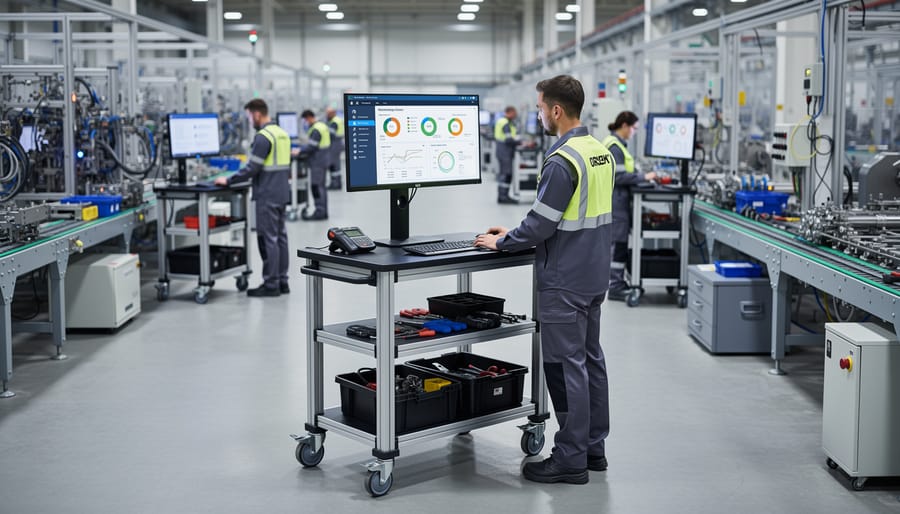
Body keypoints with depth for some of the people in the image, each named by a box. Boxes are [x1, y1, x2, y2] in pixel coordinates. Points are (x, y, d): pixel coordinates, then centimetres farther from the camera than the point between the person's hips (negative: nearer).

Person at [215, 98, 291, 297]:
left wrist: (229, 180, -10)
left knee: (268, 239, -4)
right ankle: (282, 281, 16)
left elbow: (252, 168, -19)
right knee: (280, 236, 11)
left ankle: (271, 284, -1)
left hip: (268, 195, -9)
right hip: (281, 193, 9)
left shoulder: (263, 137, -16)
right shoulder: (282, 133, 13)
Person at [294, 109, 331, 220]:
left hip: (318, 162, -10)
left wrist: (299, 152, -10)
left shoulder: (316, 130, -18)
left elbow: (311, 147, -21)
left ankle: (320, 212, -6)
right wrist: (302, 149, 16)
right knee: (321, 186, 15)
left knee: (316, 186, -7)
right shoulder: (323, 126, 13)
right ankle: (323, 212, 19)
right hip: (324, 159, 10)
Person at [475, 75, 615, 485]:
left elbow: (541, 224, -20)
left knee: (566, 366, -2)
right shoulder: (602, 152, 9)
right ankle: (593, 448, 24)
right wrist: (517, 233, 15)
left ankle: (570, 460, 5)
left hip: (565, 282, -10)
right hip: (594, 275, 10)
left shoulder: (562, 162, -20)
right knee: (590, 359, 15)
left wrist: (501, 243, -3)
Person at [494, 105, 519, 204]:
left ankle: (501, 196, 17)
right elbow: (509, 140, -24)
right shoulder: (506, 124, -18)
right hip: (505, 152, -10)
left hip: (500, 151, 10)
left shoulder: (500, 121, 14)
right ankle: (504, 196, -7)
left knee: (502, 174, 13)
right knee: (507, 174, -8)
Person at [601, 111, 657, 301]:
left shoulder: (616, 144, 16)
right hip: (616, 201, -10)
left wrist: (641, 176, 9)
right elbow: (619, 177, -21)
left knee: (619, 243, 15)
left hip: (618, 201, 10)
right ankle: (615, 288, -3)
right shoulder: (614, 146, -16)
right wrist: (643, 177, -17)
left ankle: (618, 282, 23)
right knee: (619, 243, -6)